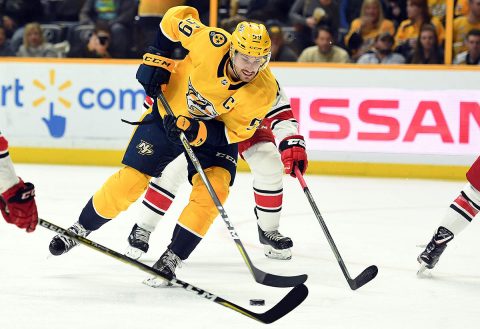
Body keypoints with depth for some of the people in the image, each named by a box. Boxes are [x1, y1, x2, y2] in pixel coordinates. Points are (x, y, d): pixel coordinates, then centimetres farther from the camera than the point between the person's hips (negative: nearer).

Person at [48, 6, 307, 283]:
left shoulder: (264, 91, -28)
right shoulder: (212, 42, -32)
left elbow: (234, 132, -19)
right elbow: (178, 17, -13)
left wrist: (201, 132, -36)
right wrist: (157, 58, -15)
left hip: (216, 132, 0)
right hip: (169, 113, 0)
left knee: (213, 190, -22)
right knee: (130, 181, -3)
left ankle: (172, 258, -10)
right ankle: (80, 229, 19)